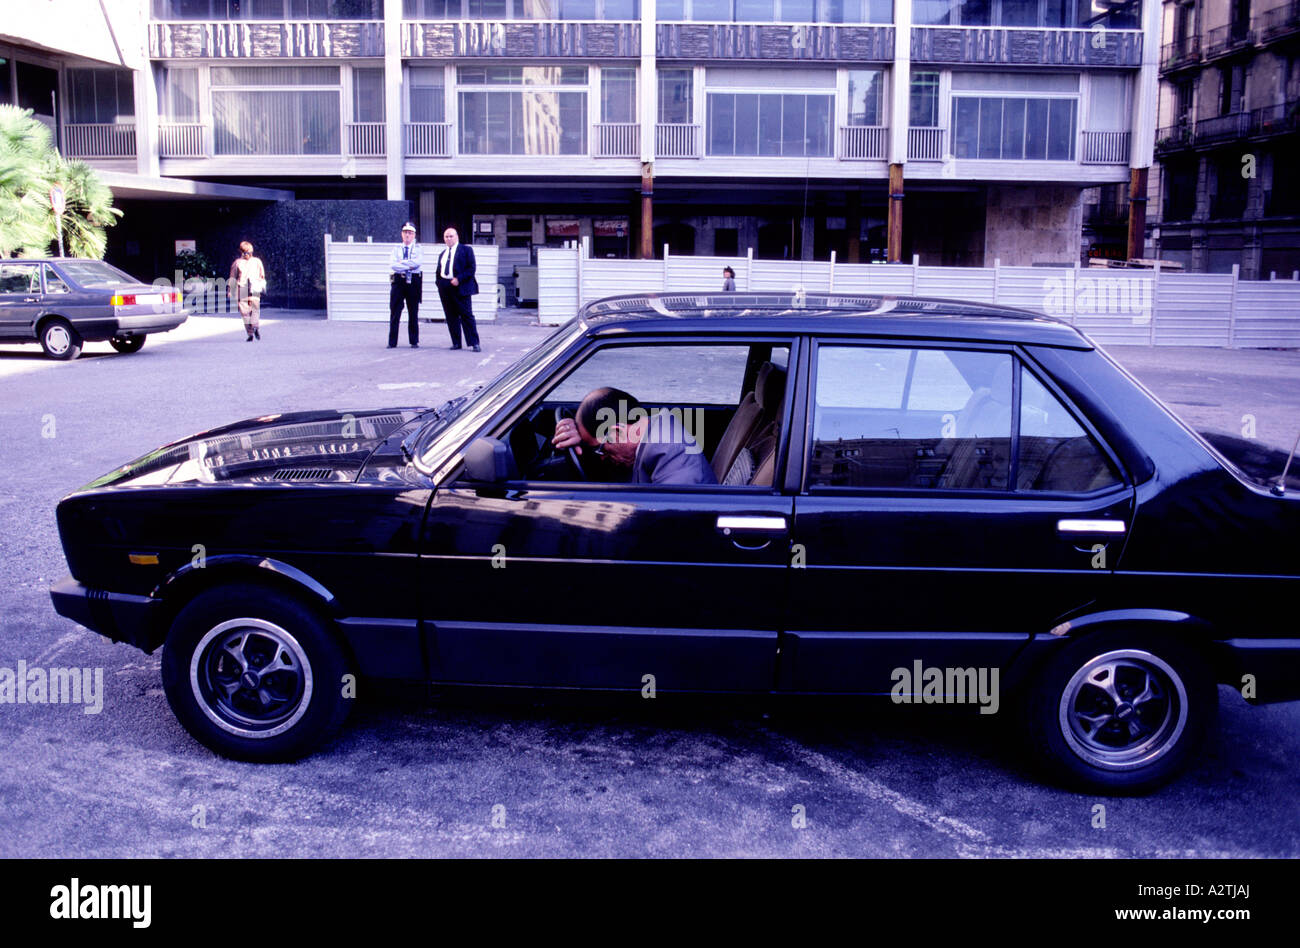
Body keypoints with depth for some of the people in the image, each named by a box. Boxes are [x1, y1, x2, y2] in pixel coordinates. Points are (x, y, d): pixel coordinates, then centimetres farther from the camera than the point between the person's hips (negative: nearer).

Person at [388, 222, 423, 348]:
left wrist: (401, 263, -8)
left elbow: (418, 262, -11)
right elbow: (392, 265, -4)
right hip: (398, 281, 1)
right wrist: (408, 265, -11)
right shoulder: (396, 249, 13)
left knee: (413, 313, 4)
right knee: (394, 312, -1)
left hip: (414, 282, -1)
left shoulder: (418, 249, 9)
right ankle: (392, 342, 3)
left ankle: (414, 341, 11)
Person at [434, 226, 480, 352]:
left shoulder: (466, 249, 3)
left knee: (467, 315, -7)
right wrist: (439, 283, 6)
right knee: (451, 316, 4)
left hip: (461, 287, -6)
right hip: (445, 288, 6)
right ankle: (456, 343, 9)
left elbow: (471, 268, -6)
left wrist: (459, 279, -16)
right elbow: (438, 272, 25)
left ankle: (473, 343, -7)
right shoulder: (442, 254, 22)